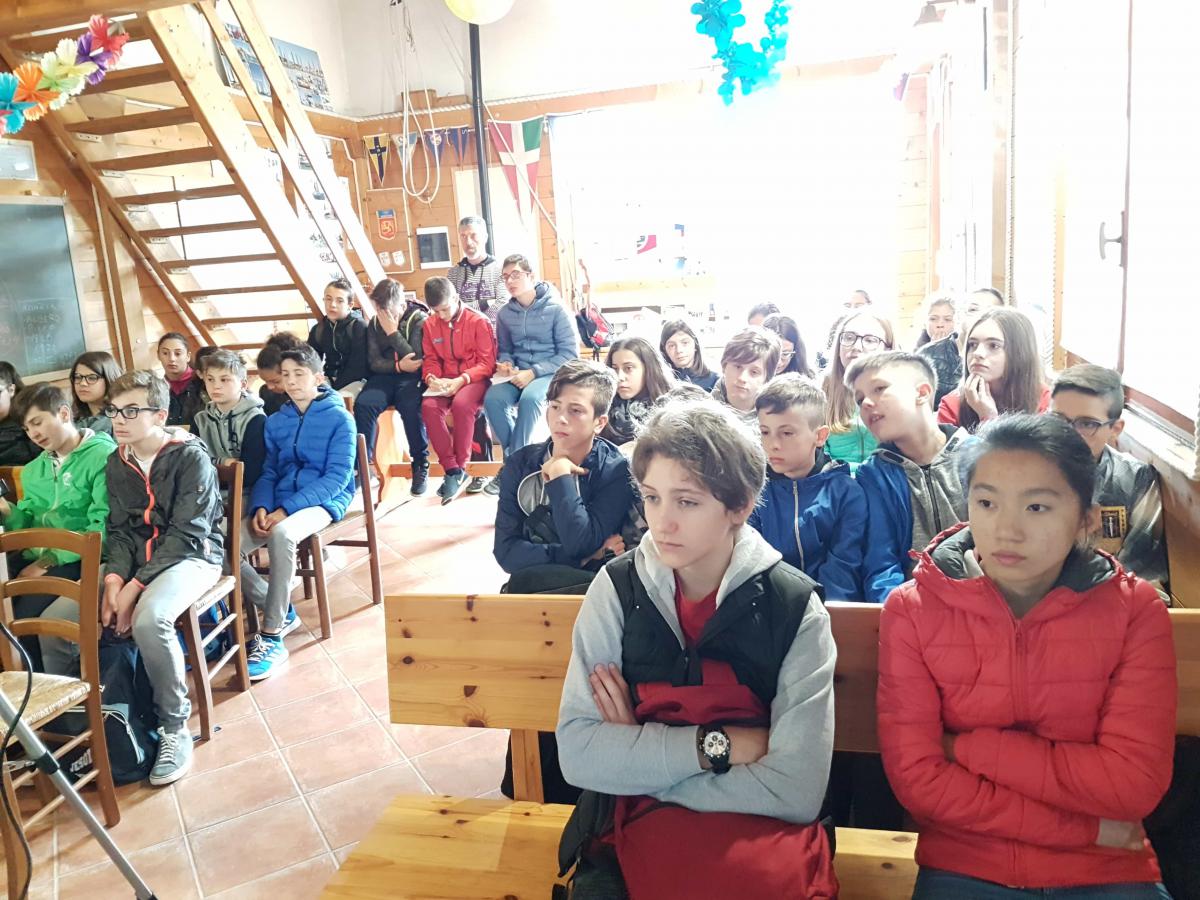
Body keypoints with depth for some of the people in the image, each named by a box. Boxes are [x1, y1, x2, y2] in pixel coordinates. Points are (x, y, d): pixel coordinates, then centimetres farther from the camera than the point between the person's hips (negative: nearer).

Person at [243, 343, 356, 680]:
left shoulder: (339, 418, -3)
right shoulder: (275, 422, 14)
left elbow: (338, 477, -11)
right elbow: (268, 473, 15)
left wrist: (286, 509, -21)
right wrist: (261, 507, -9)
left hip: (323, 501, -6)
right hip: (278, 505, 6)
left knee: (282, 534, -39)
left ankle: (272, 637, -28)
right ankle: (282, 611, 1)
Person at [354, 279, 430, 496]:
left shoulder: (419, 320, -4)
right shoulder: (375, 323, 10)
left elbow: (417, 360, -13)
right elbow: (374, 362, 5)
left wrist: (393, 333, -15)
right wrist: (398, 365, -14)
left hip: (411, 378, -4)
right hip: (385, 376, 4)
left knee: (411, 407, -35)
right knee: (363, 404, -27)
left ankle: (421, 465, -16)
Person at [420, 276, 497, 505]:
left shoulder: (478, 321, -7)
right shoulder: (430, 324, 6)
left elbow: (487, 363, -8)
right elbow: (430, 359, 12)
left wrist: (462, 379, -22)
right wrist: (432, 378, -11)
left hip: (474, 380, -4)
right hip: (444, 382, 4)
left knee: (461, 404, -36)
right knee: (429, 407, -28)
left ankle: (460, 468, -22)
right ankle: (451, 469, -22)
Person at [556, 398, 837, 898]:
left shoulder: (795, 609, -10)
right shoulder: (618, 589, -5)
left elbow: (796, 790, -14)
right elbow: (577, 753, -10)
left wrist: (636, 754, -12)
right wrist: (718, 745, -16)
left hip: (766, 834, 0)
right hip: (649, 828, 0)